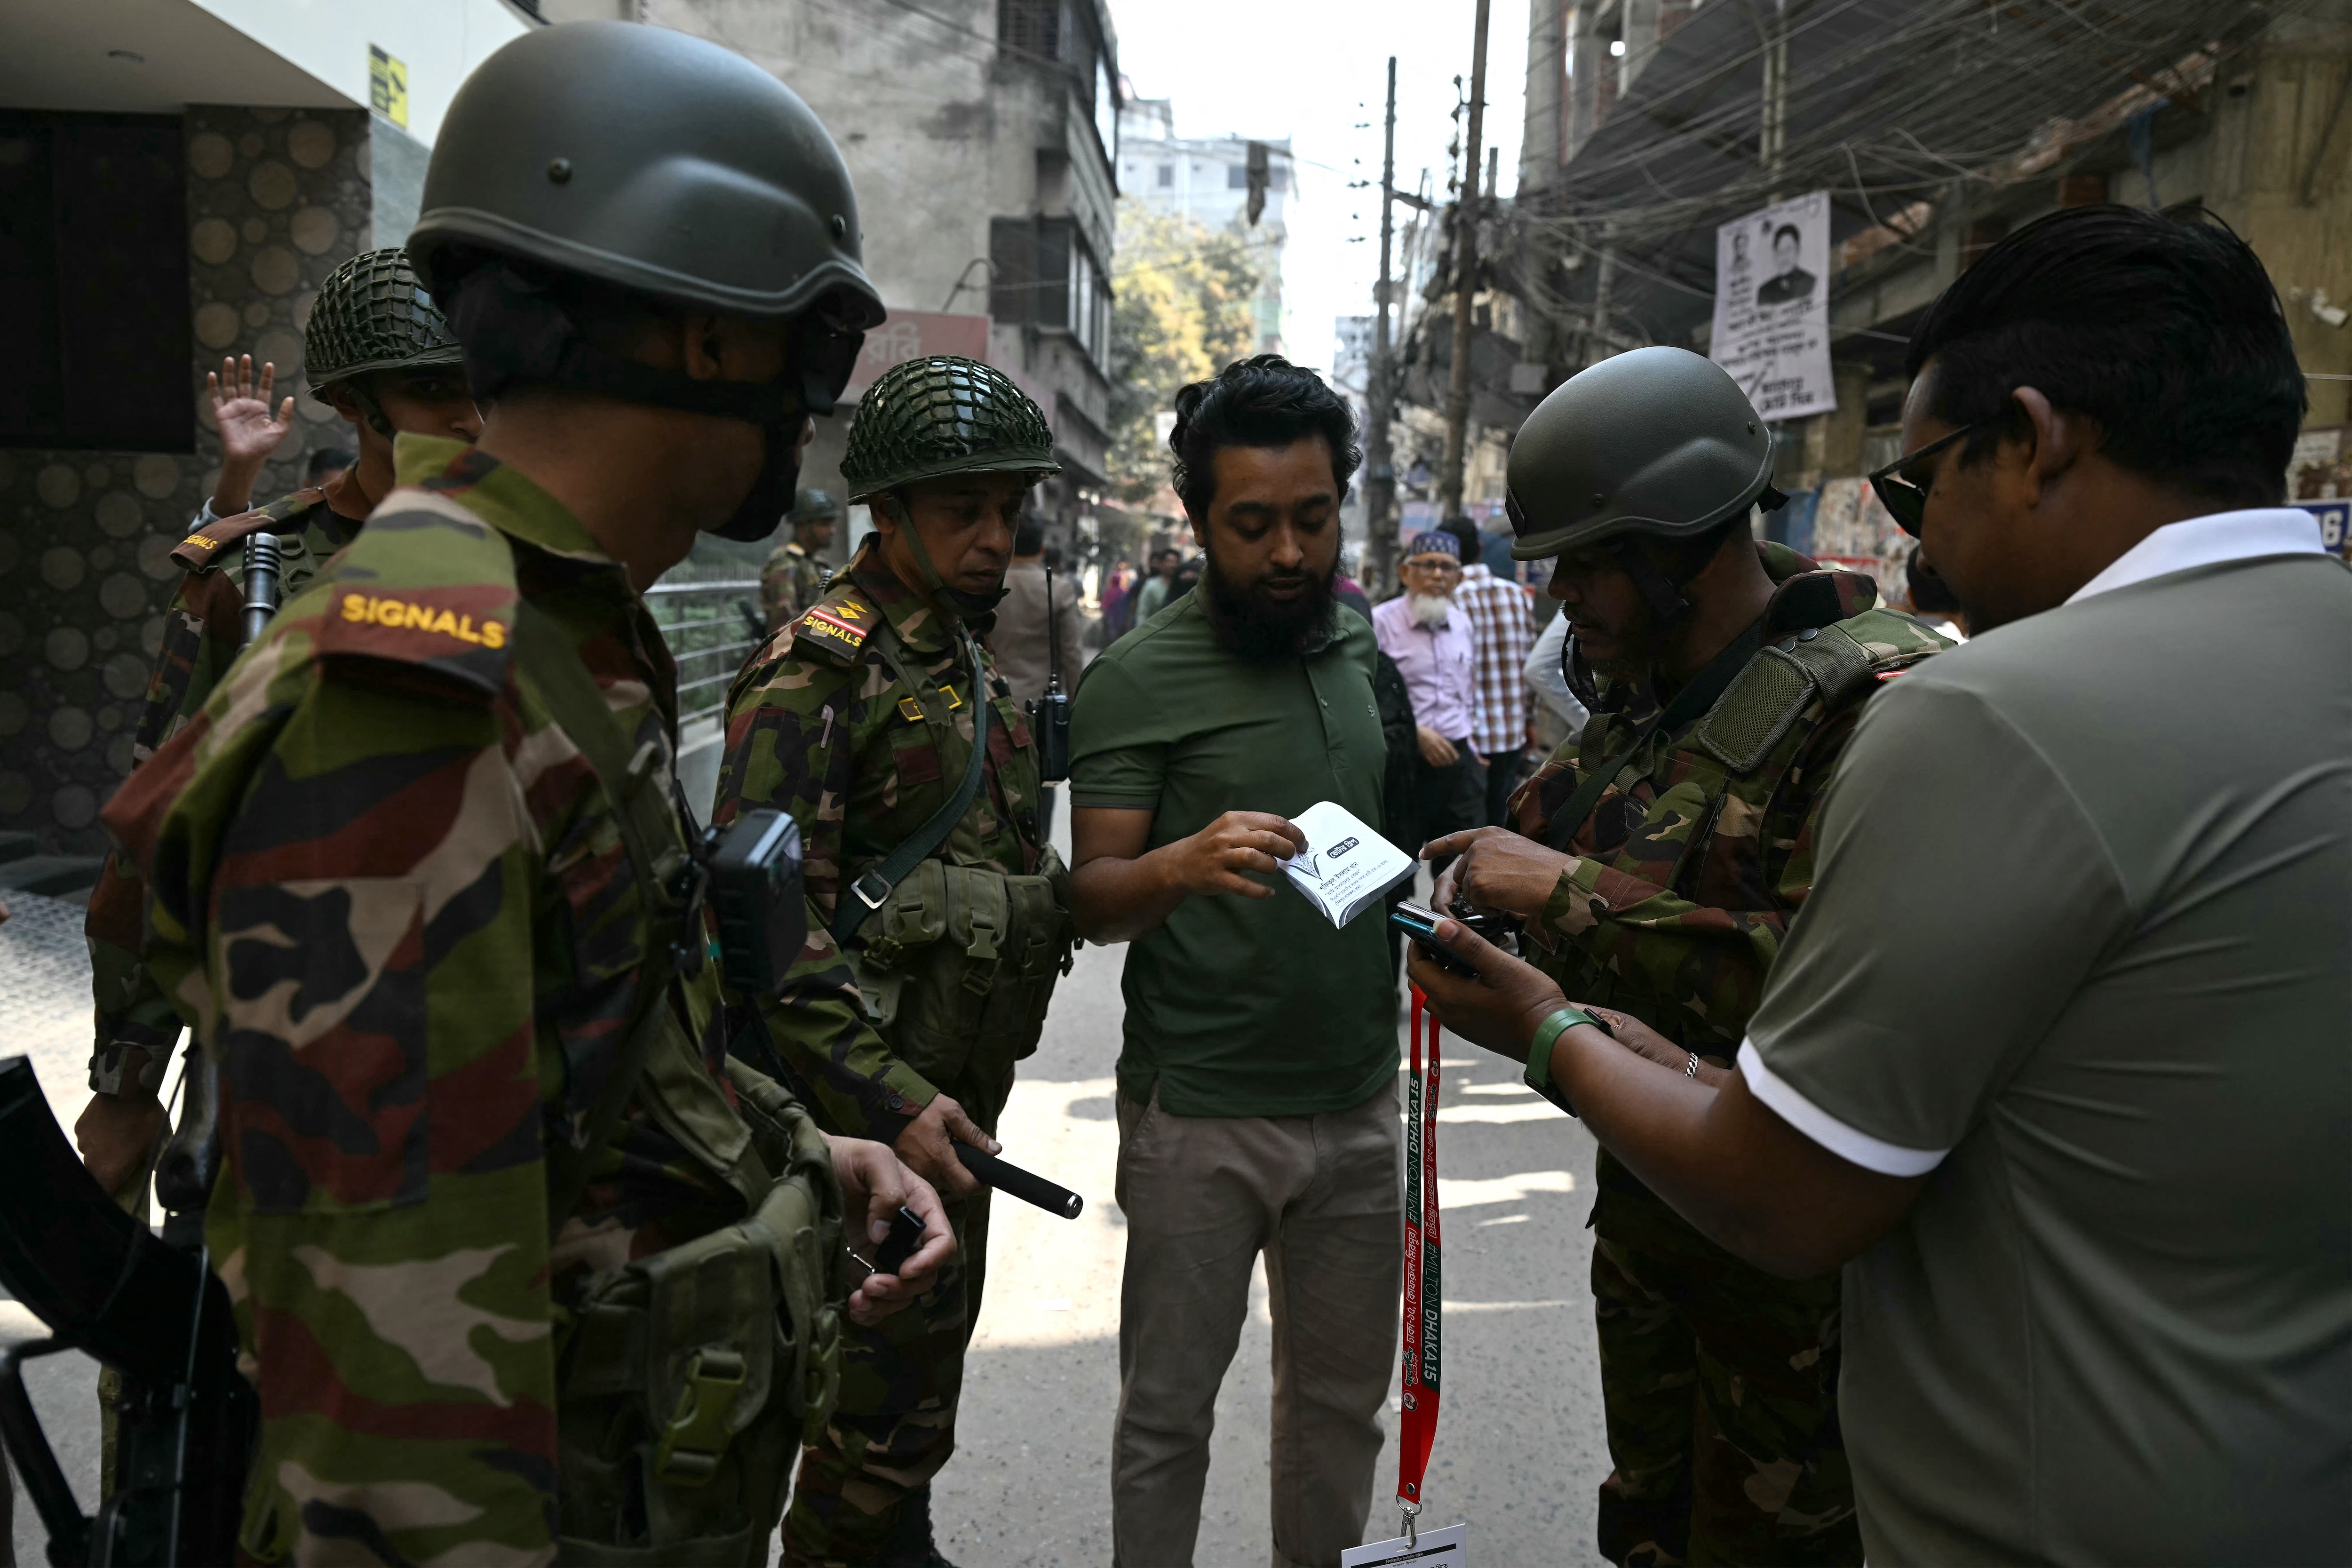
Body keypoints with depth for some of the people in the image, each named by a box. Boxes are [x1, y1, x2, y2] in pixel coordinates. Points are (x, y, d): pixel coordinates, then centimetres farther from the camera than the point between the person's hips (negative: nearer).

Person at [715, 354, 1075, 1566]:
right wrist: (889, 1099, -24)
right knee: (884, 1395, -1)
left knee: (929, 1353, 22)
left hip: (959, 1088, 9)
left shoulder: (970, 660, 13)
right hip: (868, 1105, -9)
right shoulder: (818, 671, -16)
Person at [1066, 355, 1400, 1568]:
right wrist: (1185, 862, -32)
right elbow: (1092, 899, -12)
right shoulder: (1137, 678, -9)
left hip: (1358, 1100, 5)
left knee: (1342, 1399, 18)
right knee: (1168, 1413, 10)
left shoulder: (1362, 659, 9)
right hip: (1200, 1114, -5)